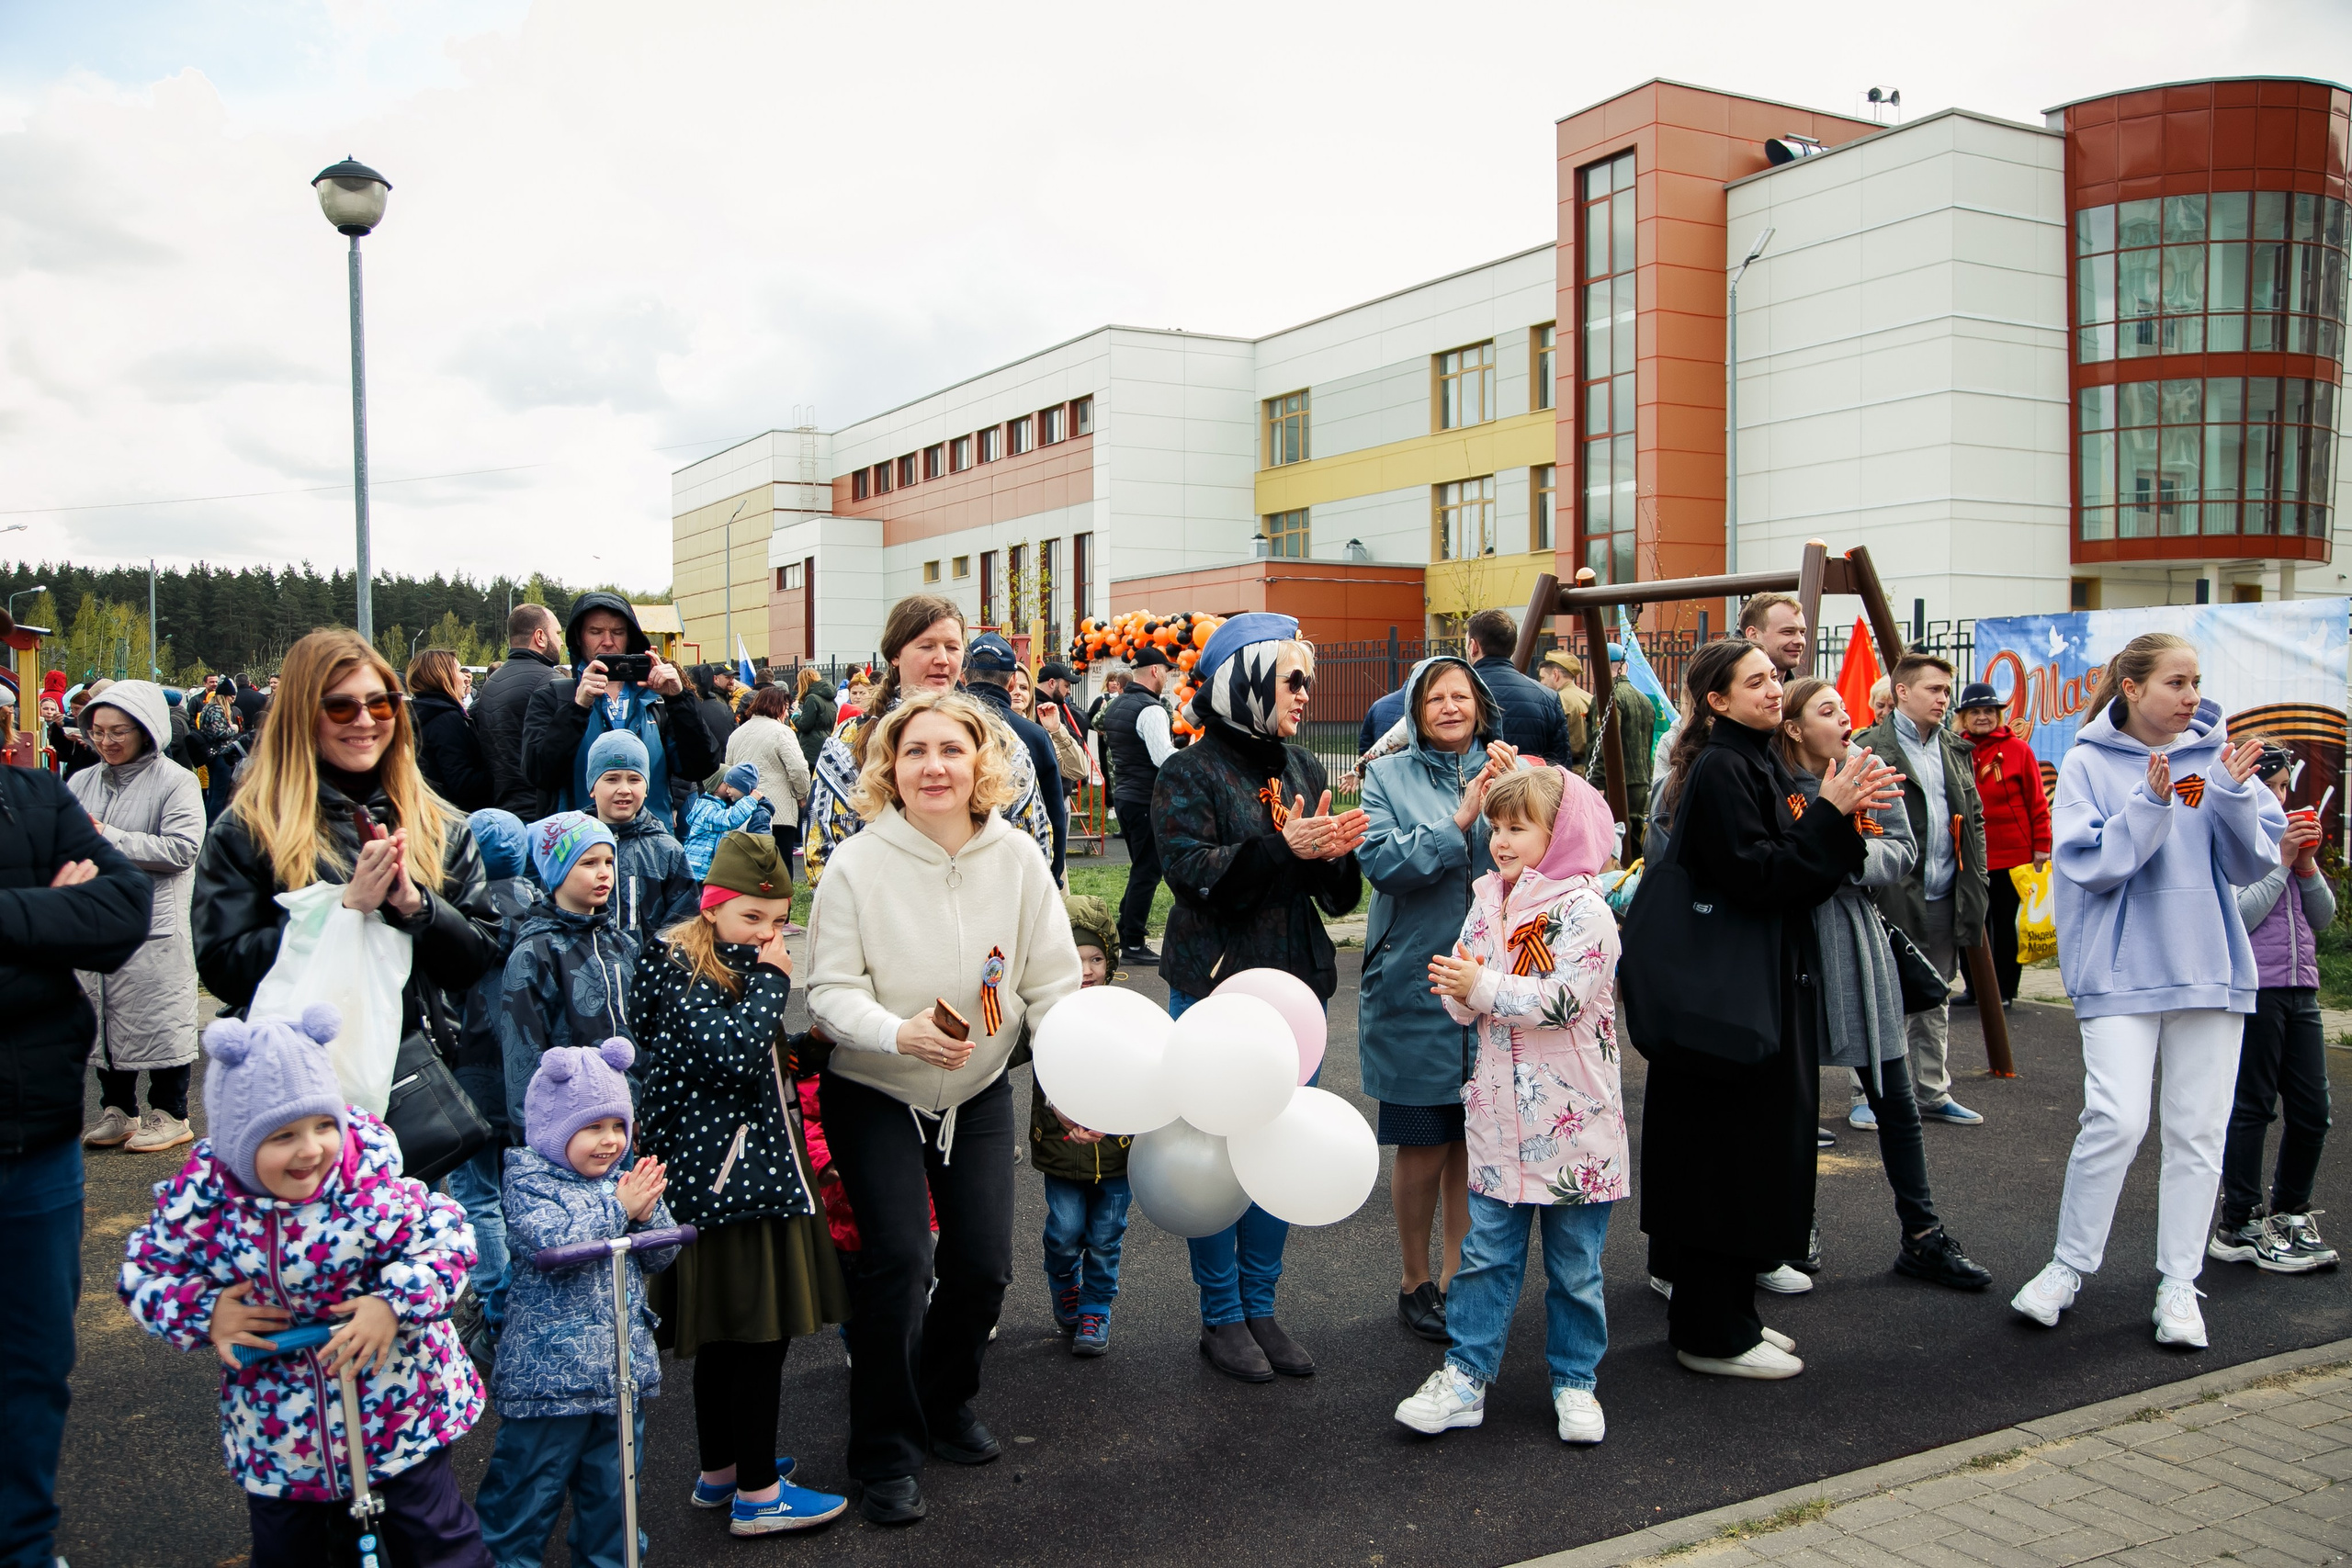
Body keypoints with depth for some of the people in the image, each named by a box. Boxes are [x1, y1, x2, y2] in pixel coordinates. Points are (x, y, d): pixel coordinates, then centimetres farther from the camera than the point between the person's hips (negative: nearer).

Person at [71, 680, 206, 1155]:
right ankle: (117, 1110, 24)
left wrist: (108, 838, -14)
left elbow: (182, 849, -16)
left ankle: (170, 1113, 12)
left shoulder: (175, 781, -6)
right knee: (104, 1015, 11)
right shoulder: (82, 783, 12)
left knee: (159, 1017, 0)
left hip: (154, 923, -6)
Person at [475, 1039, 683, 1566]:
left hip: (622, 1369, 6)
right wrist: (618, 1209, -17)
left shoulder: (621, 1180, 10)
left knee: (612, 1483, 16)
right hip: (551, 1370, -6)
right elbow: (555, 1243, -24)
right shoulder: (529, 1182, -8)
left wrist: (648, 1211, -9)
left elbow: (661, 1257, 10)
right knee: (530, 1481, 4)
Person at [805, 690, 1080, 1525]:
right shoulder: (858, 863, -18)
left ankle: (946, 1402, 34)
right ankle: (886, 1452, 10)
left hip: (978, 1093, 3)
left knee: (984, 1263, 4)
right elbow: (829, 989, -16)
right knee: (899, 1258, -11)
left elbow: (1052, 982, -8)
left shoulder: (1017, 856, -12)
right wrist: (901, 1033, -34)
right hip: (873, 1093, -3)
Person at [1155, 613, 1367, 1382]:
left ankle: (1260, 1309, 25)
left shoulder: (1302, 768, 10)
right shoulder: (1189, 772, -6)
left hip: (1296, 986, 6)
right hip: (1216, 987, -6)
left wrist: (1335, 852, -14)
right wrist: (1284, 849, -28)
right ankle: (1221, 1317, 18)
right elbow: (1192, 869, -20)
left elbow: (1342, 891, 8)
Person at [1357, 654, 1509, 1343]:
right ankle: (1415, 1281, 23)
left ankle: (1456, 1273, 27)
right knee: (1423, 1146, 4)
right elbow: (1381, 859, -13)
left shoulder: (1506, 771, 6)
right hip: (1415, 985, -2)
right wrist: (1461, 820, -18)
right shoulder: (1390, 775, 1)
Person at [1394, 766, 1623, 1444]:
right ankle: (1465, 1376, 15)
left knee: (1575, 1261, 10)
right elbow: (1463, 1001, 9)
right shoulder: (1486, 902, 7)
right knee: (1485, 1250, 8)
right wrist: (1459, 993, -14)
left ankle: (1575, 1381, 23)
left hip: (1574, 1120, -5)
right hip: (1499, 1114, 5)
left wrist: (1483, 988, -20)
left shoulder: (1583, 911, -12)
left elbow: (1563, 1000, -22)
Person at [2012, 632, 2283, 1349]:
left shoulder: (2216, 757, 5)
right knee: (2117, 1118, -13)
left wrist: (2234, 796, -13)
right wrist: (2149, 806, -21)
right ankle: (2069, 1267, 6)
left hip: (2210, 968, 4)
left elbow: (2255, 865, 2)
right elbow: (2087, 864, -10)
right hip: (2122, 969, -3)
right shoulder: (2089, 763, -2)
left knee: (2198, 1128, 5)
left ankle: (2179, 1283, 16)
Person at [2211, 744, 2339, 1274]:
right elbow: (2238, 918, -17)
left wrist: (2307, 864, 1)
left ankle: (2289, 1212, 25)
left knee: (2312, 1111, 9)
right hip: (2251, 989, -7)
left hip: (2300, 988, 7)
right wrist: (2279, 862, -12)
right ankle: (2240, 1227, 7)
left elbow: (2323, 918, 15)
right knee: (2252, 1108, -2)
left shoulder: (2291, 837, 15)